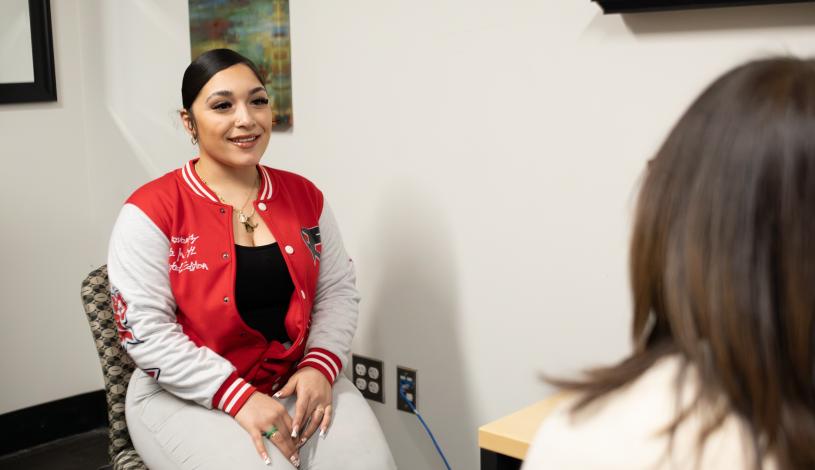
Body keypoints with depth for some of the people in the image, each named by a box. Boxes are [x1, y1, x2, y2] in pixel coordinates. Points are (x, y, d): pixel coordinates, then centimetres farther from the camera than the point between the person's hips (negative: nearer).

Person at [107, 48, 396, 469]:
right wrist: (238, 397, -20)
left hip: (297, 384, 4)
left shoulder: (304, 196, 5)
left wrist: (320, 366, -10)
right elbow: (145, 333, -14)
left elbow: (337, 290, 8)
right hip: (189, 397, -3)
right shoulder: (151, 211, -9)